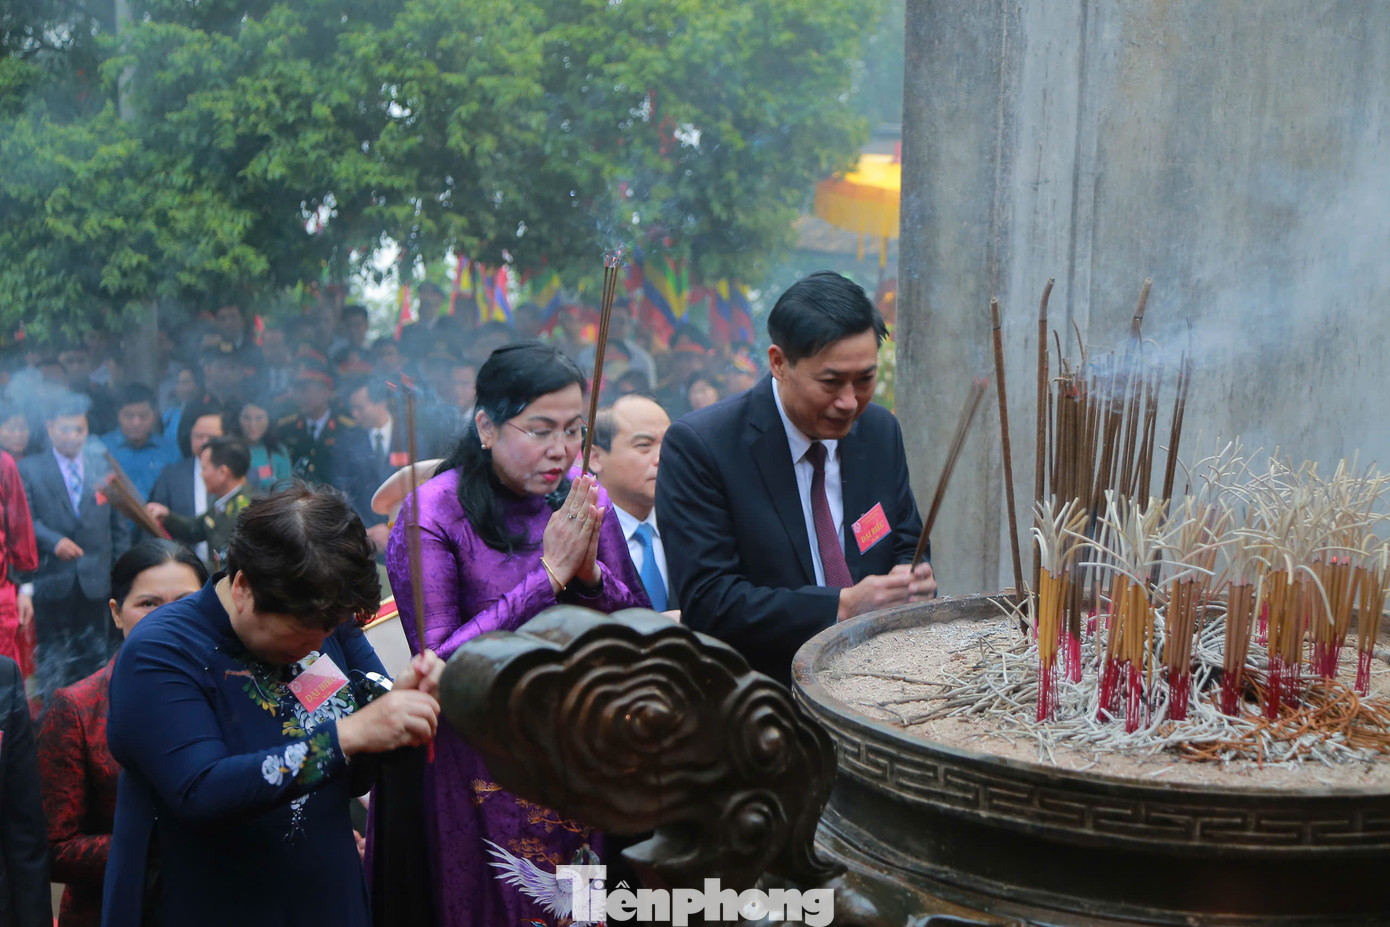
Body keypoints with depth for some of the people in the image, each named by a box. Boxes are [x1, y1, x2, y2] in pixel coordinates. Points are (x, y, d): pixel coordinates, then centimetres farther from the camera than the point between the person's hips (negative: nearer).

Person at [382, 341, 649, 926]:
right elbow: (440, 662, -21)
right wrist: (549, 573, -22)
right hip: (483, 777, -4)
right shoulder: (432, 515, -14)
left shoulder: (583, 501, 0)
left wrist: (590, 571, -17)